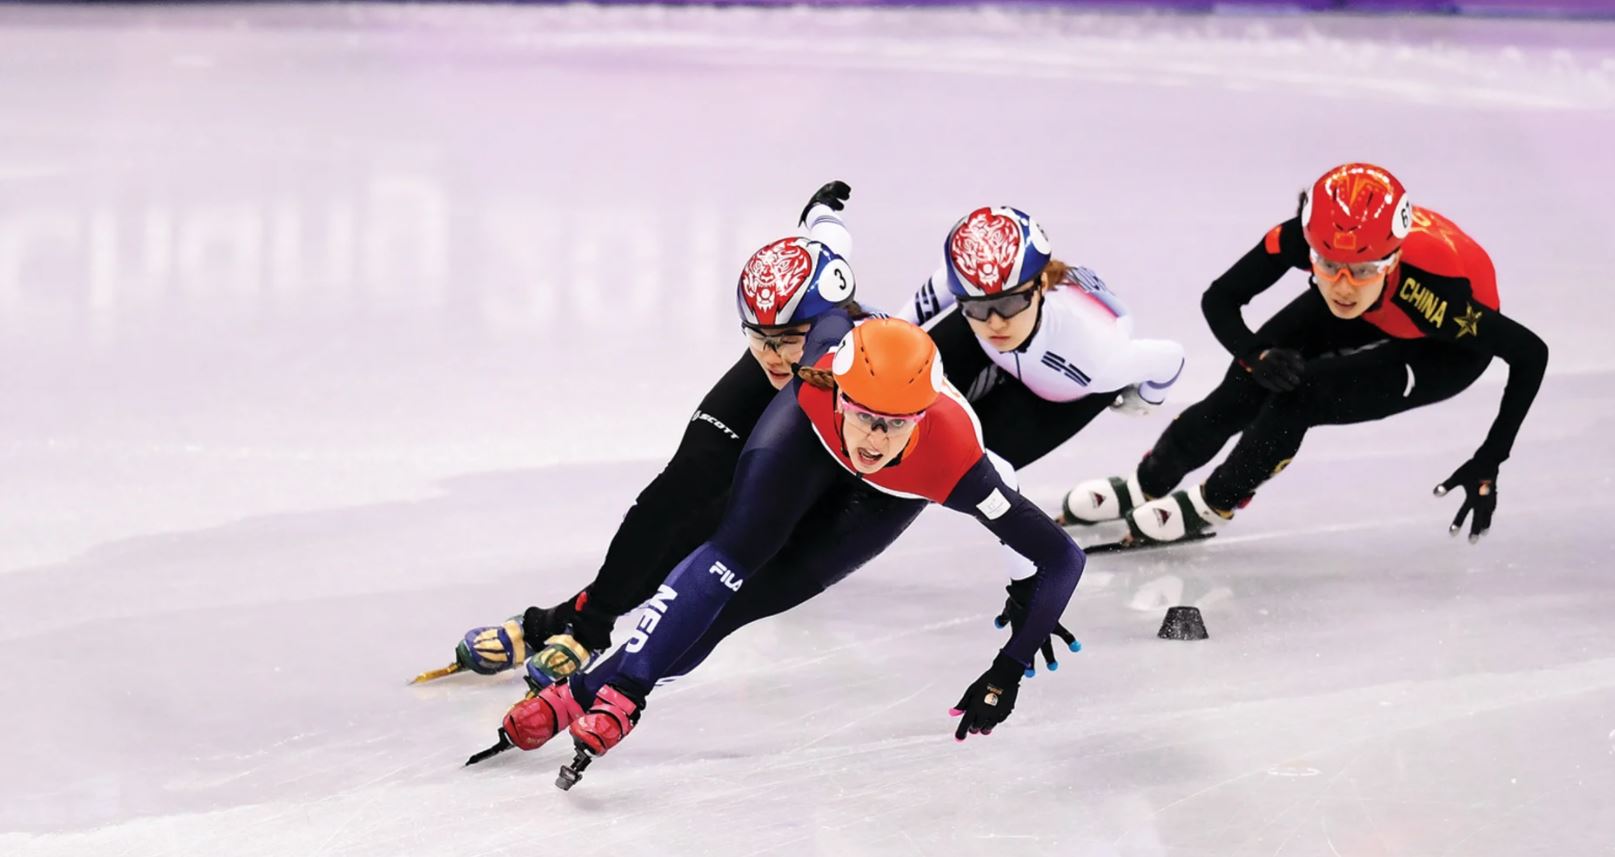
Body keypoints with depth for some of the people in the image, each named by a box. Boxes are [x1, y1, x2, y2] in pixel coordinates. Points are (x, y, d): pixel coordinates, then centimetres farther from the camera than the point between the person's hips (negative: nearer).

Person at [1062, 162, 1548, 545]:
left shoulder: (1433, 288, -44)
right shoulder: (1302, 237, -34)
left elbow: (1530, 352, -32)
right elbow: (1219, 299, -17)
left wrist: (1488, 463, -31)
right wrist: (1256, 356, -37)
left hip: (1446, 350, -4)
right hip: (1365, 317, 4)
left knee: (1300, 395, -23)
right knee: (1246, 390, -9)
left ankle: (1215, 504, 3)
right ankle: (1143, 486, 16)